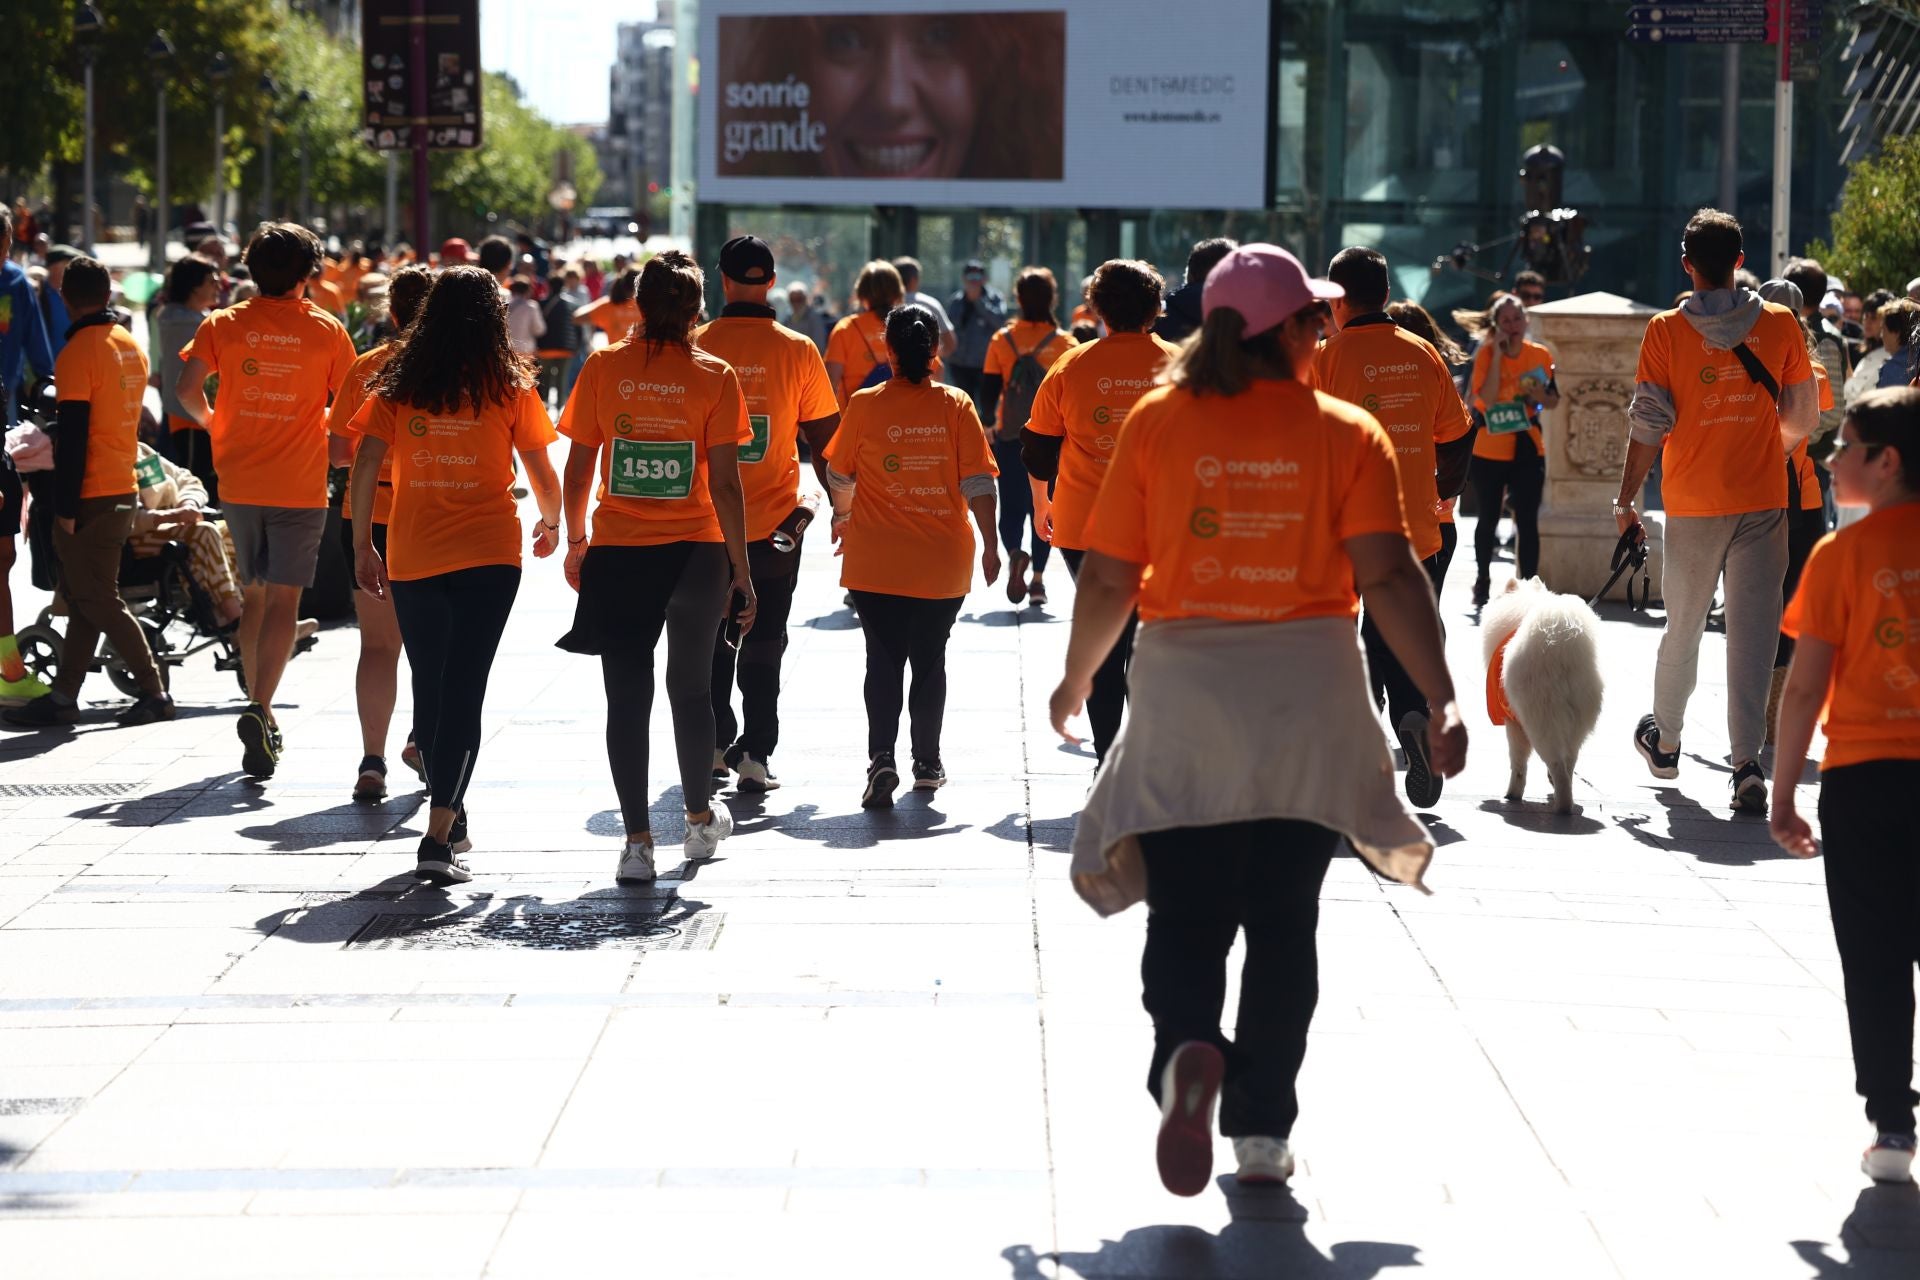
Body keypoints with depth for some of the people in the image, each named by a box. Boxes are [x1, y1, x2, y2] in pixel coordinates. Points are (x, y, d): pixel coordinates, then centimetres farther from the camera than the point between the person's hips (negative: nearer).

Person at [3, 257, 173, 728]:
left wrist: (65, 506, -15)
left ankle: (155, 693, -3)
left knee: (96, 600, -3)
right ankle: (63, 696, 13)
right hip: (123, 490, 8)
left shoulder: (78, 352, -15)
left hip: (90, 495, -8)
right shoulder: (131, 346, 10)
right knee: (84, 597, 11)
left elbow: (73, 434, -17)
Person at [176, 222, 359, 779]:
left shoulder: (223, 324, 1)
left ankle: (261, 713, 22)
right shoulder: (327, 330, -3)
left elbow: (188, 388, -7)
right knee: (283, 601, -5)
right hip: (300, 485, -3)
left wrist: (213, 423, 13)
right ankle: (260, 709, -23)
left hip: (239, 481, 3)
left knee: (254, 596, 17)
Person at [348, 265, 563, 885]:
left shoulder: (399, 384, 3)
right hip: (487, 553, -2)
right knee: (464, 690, -4)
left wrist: (361, 544, 6)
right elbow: (542, 473, 4)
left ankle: (451, 817, 31)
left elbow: (365, 464, -2)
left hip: (412, 555, 2)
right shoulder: (509, 385, -1)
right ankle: (439, 839, -14)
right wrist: (550, 523, 23)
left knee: (430, 687, 17)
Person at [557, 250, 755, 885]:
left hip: (616, 553, 0)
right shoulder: (714, 376, -6)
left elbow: (577, 470, 0)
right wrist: (741, 570, 0)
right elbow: (725, 484, -7)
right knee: (691, 687, 18)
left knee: (627, 695, 3)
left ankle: (638, 840, -2)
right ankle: (700, 818, 33)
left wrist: (575, 541, 15)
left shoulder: (603, 367, -3)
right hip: (695, 553, 0)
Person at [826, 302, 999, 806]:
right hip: (943, 561, 1)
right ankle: (927, 764, 22)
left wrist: (843, 517, 25)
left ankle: (882, 758, -13)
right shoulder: (956, 405, -6)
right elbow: (978, 483, -7)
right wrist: (989, 543, 2)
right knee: (929, 660, 15)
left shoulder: (865, 405, -6)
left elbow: (839, 475, 6)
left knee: (883, 660, 4)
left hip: (876, 561, -1)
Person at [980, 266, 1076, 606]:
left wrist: (988, 424, 12)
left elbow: (988, 390, -2)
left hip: (1010, 437, 0)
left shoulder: (1003, 339, -3)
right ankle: (1038, 577, 7)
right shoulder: (1065, 343, -5)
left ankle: (1015, 553, -20)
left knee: (1011, 505, 8)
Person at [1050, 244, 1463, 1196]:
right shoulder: (1348, 434, -2)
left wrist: (1076, 679, 14)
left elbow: (1107, 577, -1)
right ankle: (1262, 1133, 14)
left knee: (1184, 916, 6)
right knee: (1282, 923, 12)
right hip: (1309, 696, 0)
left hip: (1185, 689, 0)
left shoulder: (1156, 422, 0)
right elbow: (1388, 575, -11)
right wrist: (1440, 698, -9)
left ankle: (1187, 1051, -25)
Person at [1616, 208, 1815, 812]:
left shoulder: (1666, 331, -4)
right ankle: (1746, 762, -10)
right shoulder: (1780, 324, 0)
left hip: (1693, 502, 0)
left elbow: (1648, 424, -5)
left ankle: (1665, 743, 31)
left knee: (1683, 626, 15)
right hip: (1763, 499, 0)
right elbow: (1804, 417, 7)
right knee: (1753, 630, -1)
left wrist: (1626, 500, 4)